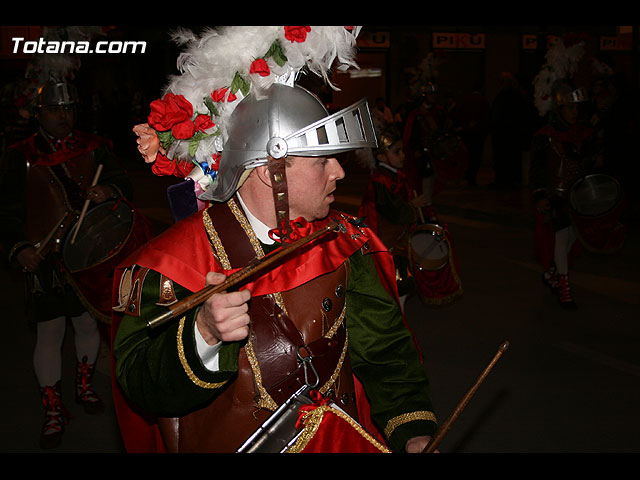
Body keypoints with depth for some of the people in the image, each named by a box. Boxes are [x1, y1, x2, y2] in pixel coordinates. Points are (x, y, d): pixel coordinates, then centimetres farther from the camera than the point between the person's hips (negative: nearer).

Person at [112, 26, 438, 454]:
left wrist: (413, 432, -3)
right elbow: (140, 386, -15)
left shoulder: (343, 242, 4)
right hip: (227, 446, -2)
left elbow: (384, 351, 9)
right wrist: (204, 333, -32)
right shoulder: (171, 264, -10)